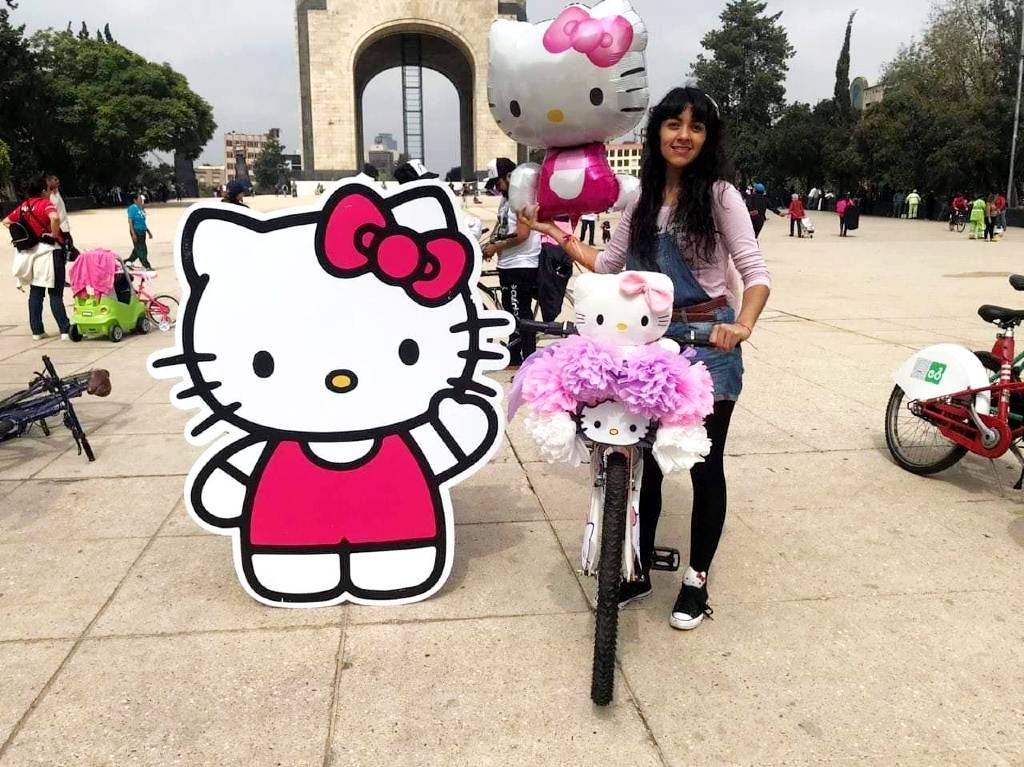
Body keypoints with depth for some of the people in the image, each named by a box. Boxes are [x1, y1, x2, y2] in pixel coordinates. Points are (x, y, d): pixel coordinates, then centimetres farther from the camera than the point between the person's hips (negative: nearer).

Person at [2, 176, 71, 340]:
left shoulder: (24, 206, 10)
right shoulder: (45, 203, -11)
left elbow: (6, 222, 19)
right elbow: (55, 218, -32)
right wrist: (55, 235, -17)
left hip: (31, 252, 7)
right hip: (49, 251, -7)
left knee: (35, 294, 11)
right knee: (55, 294, -4)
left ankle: (37, 330, 15)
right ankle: (65, 330, -4)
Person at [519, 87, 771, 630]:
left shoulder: (719, 194, -7)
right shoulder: (643, 198, 9)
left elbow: (756, 273, -13)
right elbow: (608, 265, 16)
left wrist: (742, 326, -31)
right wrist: (557, 234, 14)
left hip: (707, 341, -4)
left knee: (705, 464, 5)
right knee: (644, 459, 10)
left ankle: (696, 580, 22)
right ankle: (639, 570, 27)